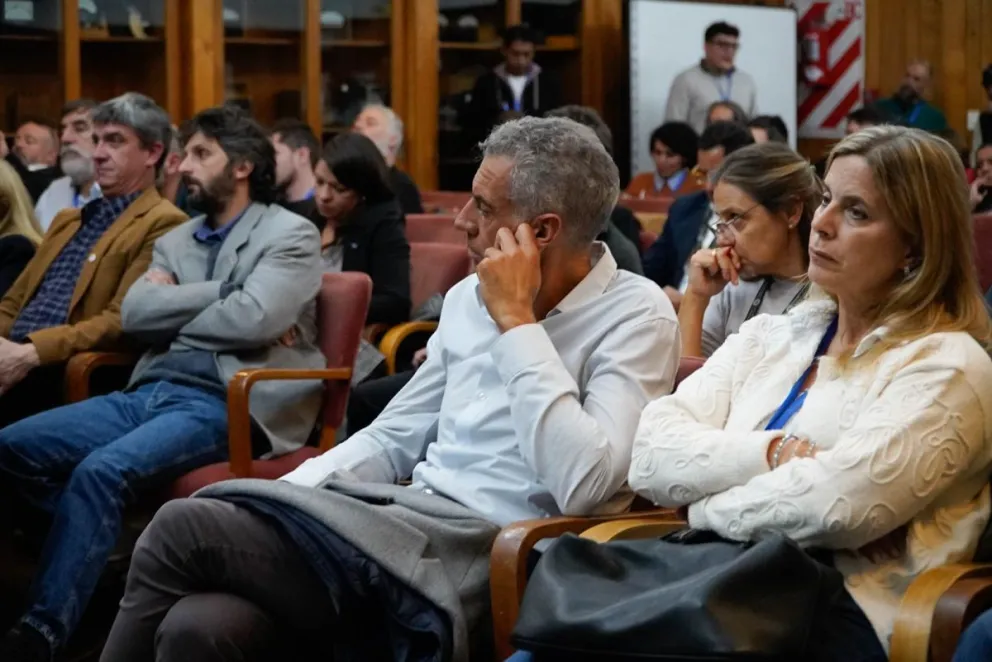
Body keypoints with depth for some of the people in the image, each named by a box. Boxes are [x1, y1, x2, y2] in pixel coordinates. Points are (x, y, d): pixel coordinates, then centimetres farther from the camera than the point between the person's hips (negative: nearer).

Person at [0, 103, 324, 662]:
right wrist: (223, 292, -5)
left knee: (100, 470, -31)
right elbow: (134, 313, 4)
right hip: (150, 392, 8)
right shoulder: (176, 241, 22)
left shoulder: (291, 234, 2)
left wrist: (173, 314, 1)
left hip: (224, 403, -8)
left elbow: (253, 320, -15)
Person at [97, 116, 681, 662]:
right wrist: (283, 496, 2)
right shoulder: (470, 297, 16)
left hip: (475, 562, -7)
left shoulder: (637, 317, -7)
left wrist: (516, 321, -16)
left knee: (183, 529, -18)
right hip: (404, 520, 7)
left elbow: (583, 486, -21)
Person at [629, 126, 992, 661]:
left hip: (842, 613, -5)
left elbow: (835, 504, -18)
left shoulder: (946, 368, -1)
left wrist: (707, 502, -2)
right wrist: (772, 452, -11)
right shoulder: (770, 335, 20)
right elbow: (650, 455, 6)